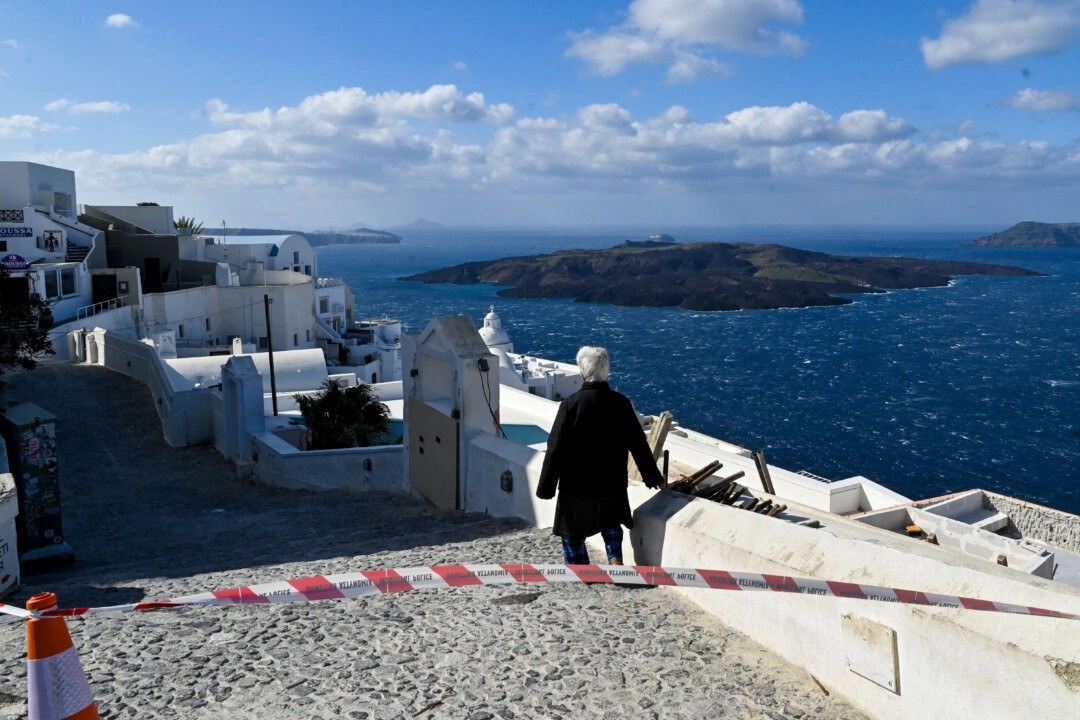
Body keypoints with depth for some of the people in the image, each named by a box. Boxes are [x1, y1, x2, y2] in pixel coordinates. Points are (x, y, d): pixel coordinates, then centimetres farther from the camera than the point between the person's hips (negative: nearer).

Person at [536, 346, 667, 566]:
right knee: (610, 522, 28)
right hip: (612, 482, 4)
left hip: (576, 484, -3)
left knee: (572, 530, 16)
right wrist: (653, 477, 15)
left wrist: (546, 488, -6)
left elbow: (555, 449, -15)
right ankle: (615, 559, 14)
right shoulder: (621, 403, -6)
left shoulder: (571, 404, -17)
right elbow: (638, 444, 2)